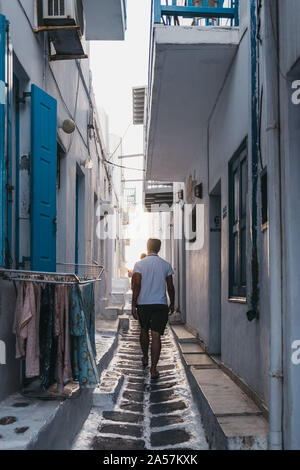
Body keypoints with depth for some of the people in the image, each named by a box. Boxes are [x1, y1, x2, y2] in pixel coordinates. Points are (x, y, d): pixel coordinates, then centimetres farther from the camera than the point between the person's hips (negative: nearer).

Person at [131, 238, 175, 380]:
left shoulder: (139, 264, -2)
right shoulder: (166, 265, 2)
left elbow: (137, 285, -9)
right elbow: (170, 287, 5)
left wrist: (133, 305, -7)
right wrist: (172, 304, 17)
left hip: (143, 304, 1)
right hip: (160, 304, 0)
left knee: (144, 330, 22)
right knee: (156, 336, -4)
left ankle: (145, 358, 38)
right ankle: (153, 369, -9)